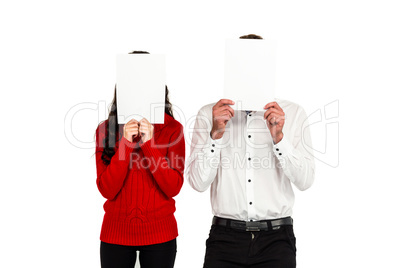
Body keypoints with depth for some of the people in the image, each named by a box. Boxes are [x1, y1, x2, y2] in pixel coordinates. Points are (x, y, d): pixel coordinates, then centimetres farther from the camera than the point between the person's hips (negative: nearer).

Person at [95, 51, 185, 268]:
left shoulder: (172, 128, -2)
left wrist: (149, 144, -17)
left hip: (159, 233, 0)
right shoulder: (106, 129, 0)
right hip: (116, 233, 1)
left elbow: (174, 187, -10)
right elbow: (107, 189, -8)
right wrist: (125, 144, -17)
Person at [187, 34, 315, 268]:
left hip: (276, 238, 0)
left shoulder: (292, 113, 4)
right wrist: (216, 133, -15)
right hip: (225, 237, 0)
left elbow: (305, 181, -3)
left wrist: (278, 137, -15)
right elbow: (198, 182, -4)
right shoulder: (209, 114, 4)